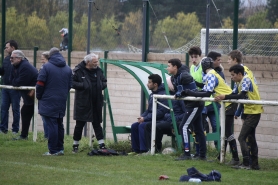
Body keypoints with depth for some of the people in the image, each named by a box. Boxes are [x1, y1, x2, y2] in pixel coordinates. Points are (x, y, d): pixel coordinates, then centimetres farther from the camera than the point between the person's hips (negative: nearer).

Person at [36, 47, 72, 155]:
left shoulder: (46, 67, -8)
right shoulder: (68, 69, 9)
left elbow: (40, 84, -10)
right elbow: (69, 86, 13)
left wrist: (39, 96, 4)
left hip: (48, 102, -6)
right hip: (62, 102, 6)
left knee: (51, 125, -6)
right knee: (59, 125, 14)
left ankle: (53, 150, -8)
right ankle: (60, 149, 16)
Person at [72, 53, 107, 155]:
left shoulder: (98, 71, 5)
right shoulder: (79, 70, -10)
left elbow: (104, 82, 17)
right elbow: (72, 82, -11)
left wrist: (101, 85, -4)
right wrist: (83, 86, -20)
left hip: (96, 103, 4)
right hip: (82, 103, -4)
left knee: (97, 123, 6)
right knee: (80, 124, 5)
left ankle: (101, 144, 6)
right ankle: (75, 144, 16)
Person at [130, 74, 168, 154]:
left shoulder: (163, 94, -15)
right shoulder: (152, 95, 17)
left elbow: (161, 112, -22)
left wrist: (145, 118, -20)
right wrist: (142, 116, 0)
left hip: (160, 120, -10)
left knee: (142, 125, -28)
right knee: (134, 126, -5)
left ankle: (144, 150, -26)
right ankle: (136, 150, -2)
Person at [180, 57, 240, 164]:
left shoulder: (211, 76, -15)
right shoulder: (209, 75, 16)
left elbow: (208, 93, -23)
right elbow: (204, 91, 12)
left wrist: (190, 93, -20)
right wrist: (188, 93, 5)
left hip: (229, 104, -10)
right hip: (225, 104, 10)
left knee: (228, 132, -9)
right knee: (223, 131, 15)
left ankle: (235, 159, -8)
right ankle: (221, 156, 23)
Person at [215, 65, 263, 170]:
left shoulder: (246, 80, -16)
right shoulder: (238, 83, 12)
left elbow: (241, 95, -27)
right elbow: (234, 94, 5)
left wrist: (225, 97, -27)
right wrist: (221, 98, -12)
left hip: (253, 112, -10)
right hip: (249, 111, 10)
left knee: (242, 138, -12)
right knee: (251, 138, 15)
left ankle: (246, 164, -13)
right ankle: (254, 164, 20)